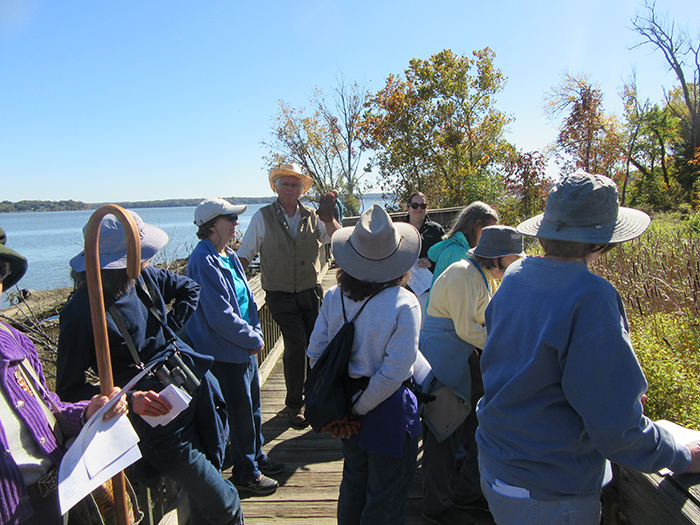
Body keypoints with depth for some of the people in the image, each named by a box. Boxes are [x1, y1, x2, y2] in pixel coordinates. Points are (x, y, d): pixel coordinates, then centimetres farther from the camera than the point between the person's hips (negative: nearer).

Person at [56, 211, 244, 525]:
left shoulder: (145, 277, -1)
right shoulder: (82, 312, -17)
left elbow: (189, 288, 20)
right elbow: (69, 391, -12)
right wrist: (129, 399, -23)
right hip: (160, 420, -6)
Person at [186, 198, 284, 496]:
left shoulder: (228, 255, 8)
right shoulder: (204, 261, -21)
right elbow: (220, 315, -24)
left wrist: (255, 332, 2)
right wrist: (254, 339, -14)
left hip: (245, 348, 9)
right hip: (225, 352, -9)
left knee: (252, 405, 21)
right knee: (241, 413, 5)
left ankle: (256, 458, 40)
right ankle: (245, 474, 24)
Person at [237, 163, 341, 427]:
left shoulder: (311, 217, 6)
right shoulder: (262, 217, 1)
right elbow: (245, 254, 4)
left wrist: (328, 219, -22)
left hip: (310, 293, 3)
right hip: (280, 295, -3)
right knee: (296, 345, -8)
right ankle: (294, 404, 15)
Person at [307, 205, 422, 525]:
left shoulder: (334, 297, -9)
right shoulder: (404, 304, -22)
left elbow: (315, 353, -3)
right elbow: (394, 372, -24)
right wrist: (358, 408, -12)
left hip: (348, 403, 5)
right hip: (388, 413, -5)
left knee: (353, 486, 27)